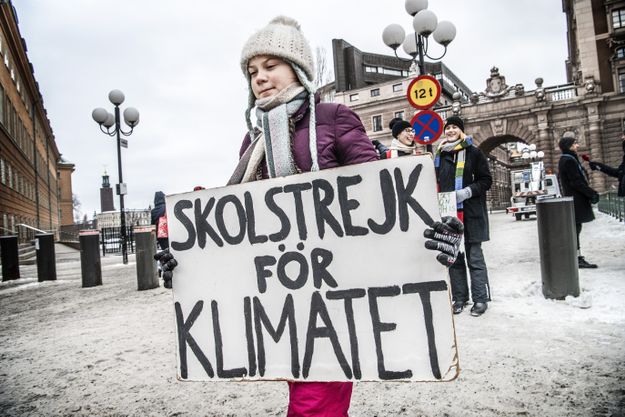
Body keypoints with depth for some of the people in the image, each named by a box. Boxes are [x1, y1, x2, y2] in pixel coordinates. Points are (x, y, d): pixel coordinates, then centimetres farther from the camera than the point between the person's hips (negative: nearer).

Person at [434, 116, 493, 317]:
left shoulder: (473, 152, 1)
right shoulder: (440, 155, 12)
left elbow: (486, 180, -2)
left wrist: (467, 192, -16)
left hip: (471, 213, -4)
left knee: (474, 257, 1)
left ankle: (480, 299, 10)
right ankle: (459, 297, 18)